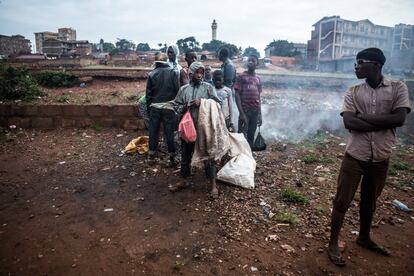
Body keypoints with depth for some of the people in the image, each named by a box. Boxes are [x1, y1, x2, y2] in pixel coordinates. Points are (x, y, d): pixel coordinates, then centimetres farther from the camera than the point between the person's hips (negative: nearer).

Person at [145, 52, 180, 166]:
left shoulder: (152, 74, 0)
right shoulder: (173, 72, -5)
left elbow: (148, 93, 2)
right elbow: (178, 90, -8)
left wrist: (149, 108, 13)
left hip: (155, 107, 2)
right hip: (169, 107, -1)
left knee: (153, 131, 13)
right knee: (170, 132, 6)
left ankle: (151, 154, 23)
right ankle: (172, 157, 12)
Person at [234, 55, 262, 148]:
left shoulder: (258, 79, 13)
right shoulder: (241, 76, -1)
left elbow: (258, 97, 14)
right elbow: (237, 95, -7)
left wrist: (260, 114, 9)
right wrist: (241, 113, -15)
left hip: (255, 111, 4)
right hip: (245, 111, -4)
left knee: (251, 136, 10)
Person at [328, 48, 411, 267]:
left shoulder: (398, 88, 0)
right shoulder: (353, 92, 0)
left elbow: (399, 118, -14)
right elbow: (348, 122, -12)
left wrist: (362, 118, -14)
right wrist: (383, 123, -14)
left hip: (381, 158, 1)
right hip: (355, 156, -1)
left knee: (370, 201, 19)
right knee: (342, 201, 3)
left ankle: (364, 238, 41)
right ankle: (333, 243, 18)